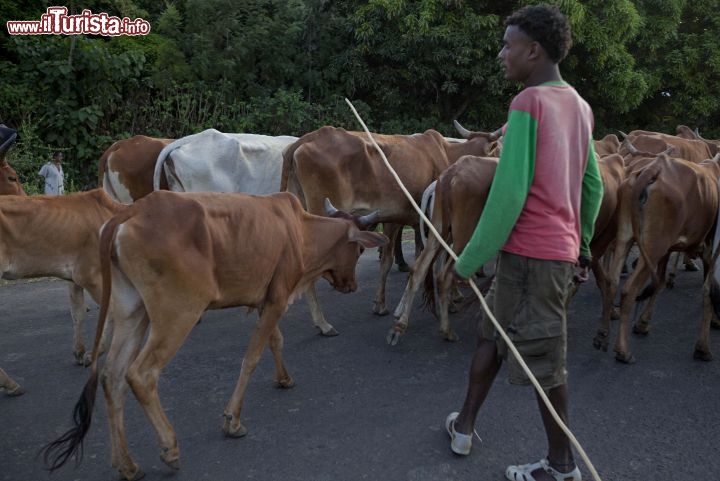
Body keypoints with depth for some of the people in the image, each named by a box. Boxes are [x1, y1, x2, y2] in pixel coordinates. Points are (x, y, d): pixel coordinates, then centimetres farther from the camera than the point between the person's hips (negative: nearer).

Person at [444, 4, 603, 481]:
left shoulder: (529, 103, -15)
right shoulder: (579, 106, 11)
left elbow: (508, 193, -20)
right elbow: (593, 185, 17)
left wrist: (469, 260, -13)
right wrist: (582, 241, 28)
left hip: (530, 252, -9)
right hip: (559, 247, 9)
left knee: (544, 362, 5)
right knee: (492, 335, 19)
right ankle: (464, 425, 33)